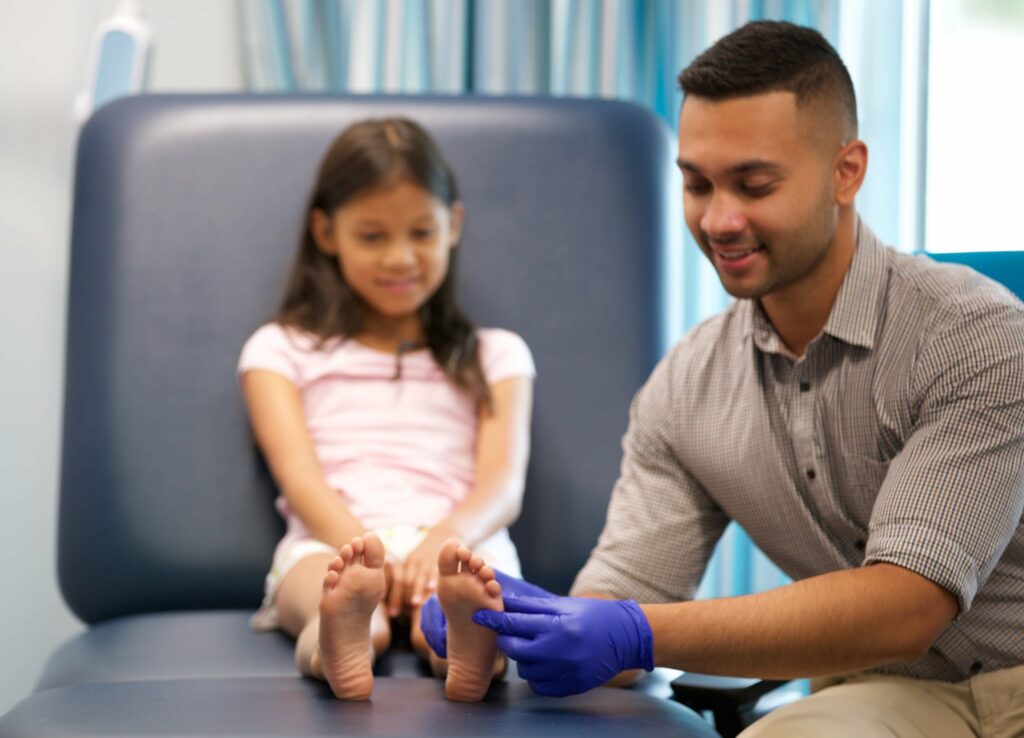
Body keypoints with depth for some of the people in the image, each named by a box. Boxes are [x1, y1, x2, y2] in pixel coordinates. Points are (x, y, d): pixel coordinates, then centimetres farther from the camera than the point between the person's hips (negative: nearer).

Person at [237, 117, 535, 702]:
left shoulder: (494, 355, 26)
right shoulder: (281, 349, 24)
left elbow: (503, 485, 9)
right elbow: (299, 473, 5)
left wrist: (444, 538, -16)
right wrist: (360, 544, -18)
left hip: (455, 539, 1)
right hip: (333, 543, 0)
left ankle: (469, 643, -70)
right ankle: (339, 636, -70)